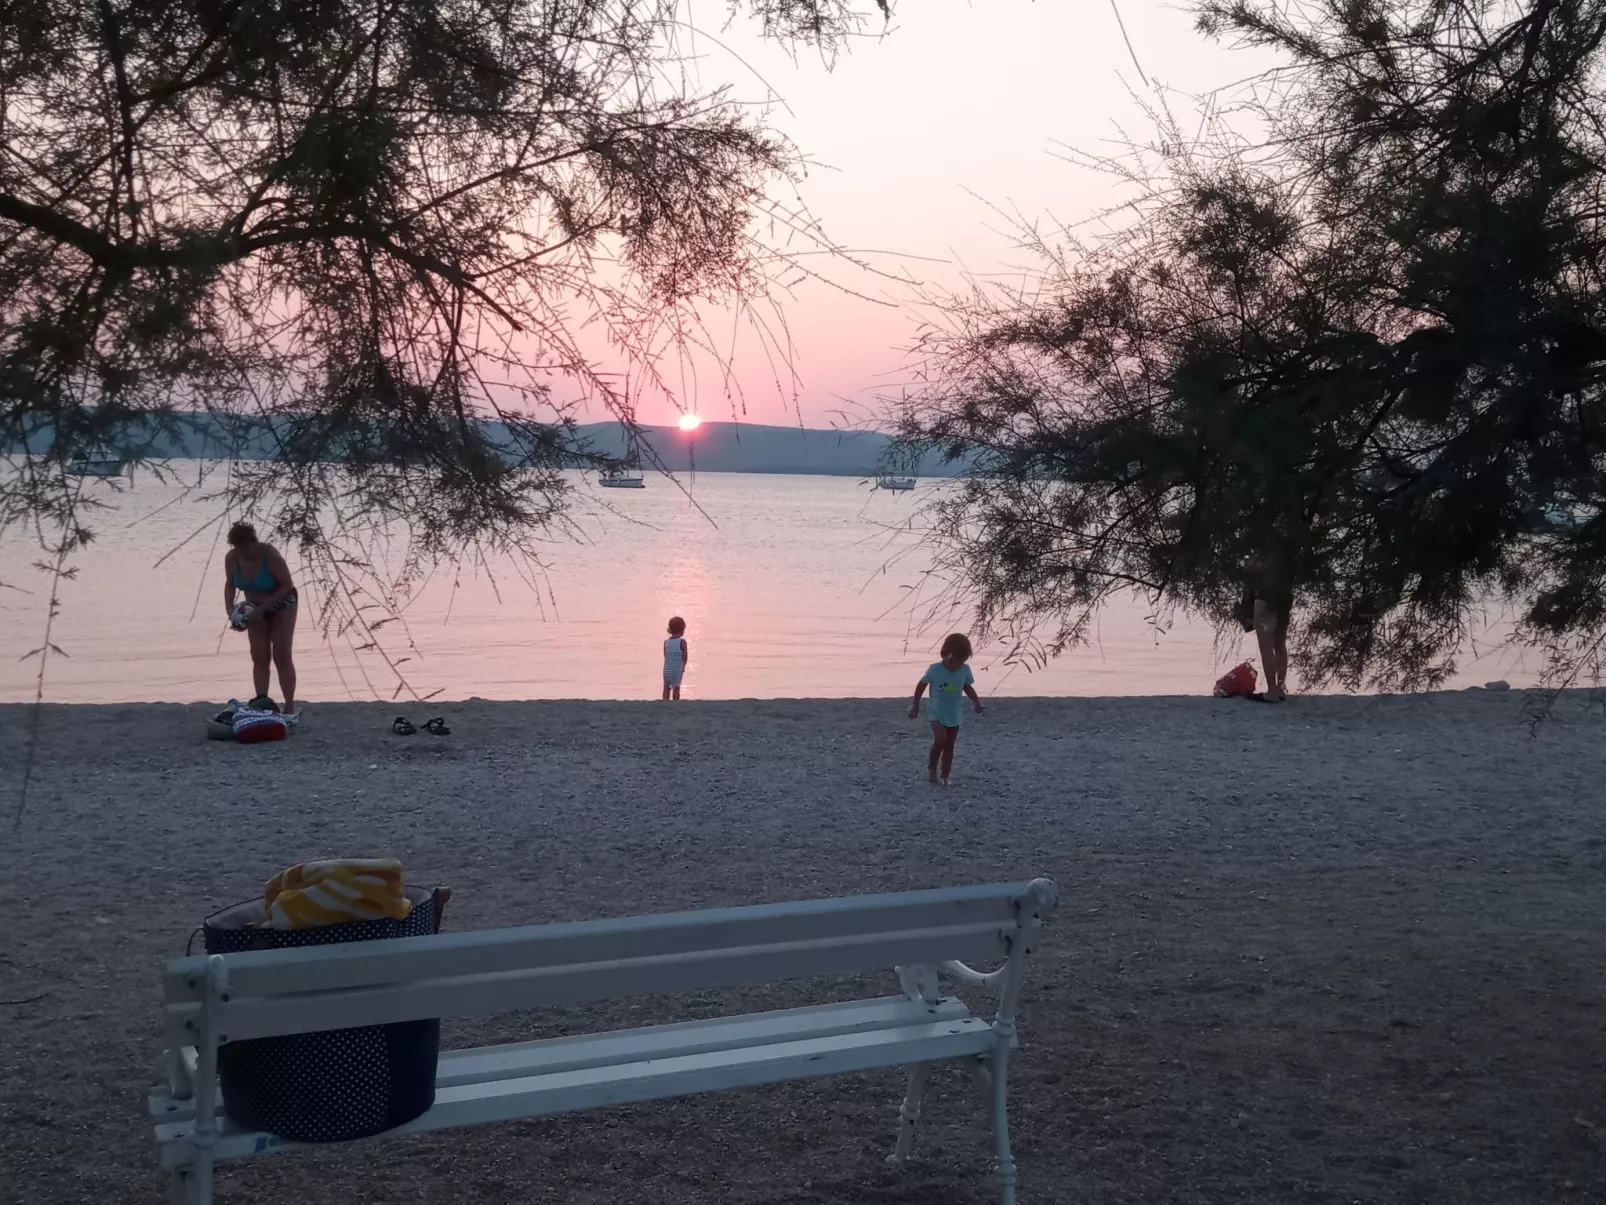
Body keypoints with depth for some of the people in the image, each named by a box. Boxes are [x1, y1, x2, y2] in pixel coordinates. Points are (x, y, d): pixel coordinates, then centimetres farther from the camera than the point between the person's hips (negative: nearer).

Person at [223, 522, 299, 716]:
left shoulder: (270, 555, -30)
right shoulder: (231, 558, -16)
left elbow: (288, 586, -26)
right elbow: (230, 584, 2)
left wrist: (263, 608, -31)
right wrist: (230, 609, -13)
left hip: (282, 605, -5)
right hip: (256, 608, 5)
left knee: (282, 657, -10)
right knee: (259, 657, -1)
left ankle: (290, 708, -9)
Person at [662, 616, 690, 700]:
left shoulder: (666, 642, 4)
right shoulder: (682, 642, -8)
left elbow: (665, 656, 4)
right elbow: (685, 656, -8)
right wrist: (683, 666, 8)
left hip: (667, 669, 3)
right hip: (677, 669, -3)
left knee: (666, 687, 8)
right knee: (676, 687, 6)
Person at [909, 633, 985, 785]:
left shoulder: (965, 670, -8)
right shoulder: (935, 670, -17)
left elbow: (968, 688, 8)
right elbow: (921, 685, -3)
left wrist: (977, 703, -7)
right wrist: (915, 705, 1)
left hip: (955, 716, 4)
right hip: (937, 713, -4)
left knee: (949, 746, 9)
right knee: (940, 738, -25)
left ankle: (944, 777, 19)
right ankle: (931, 767, -3)